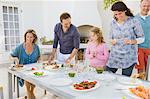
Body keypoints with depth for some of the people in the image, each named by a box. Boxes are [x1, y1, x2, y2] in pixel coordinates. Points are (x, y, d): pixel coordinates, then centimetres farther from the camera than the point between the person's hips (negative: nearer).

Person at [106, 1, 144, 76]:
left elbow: (141, 38, -1)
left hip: (129, 57, -3)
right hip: (115, 55, 4)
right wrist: (112, 41, -7)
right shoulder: (113, 23, 5)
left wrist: (132, 41, -20)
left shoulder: (134, 21, -6)